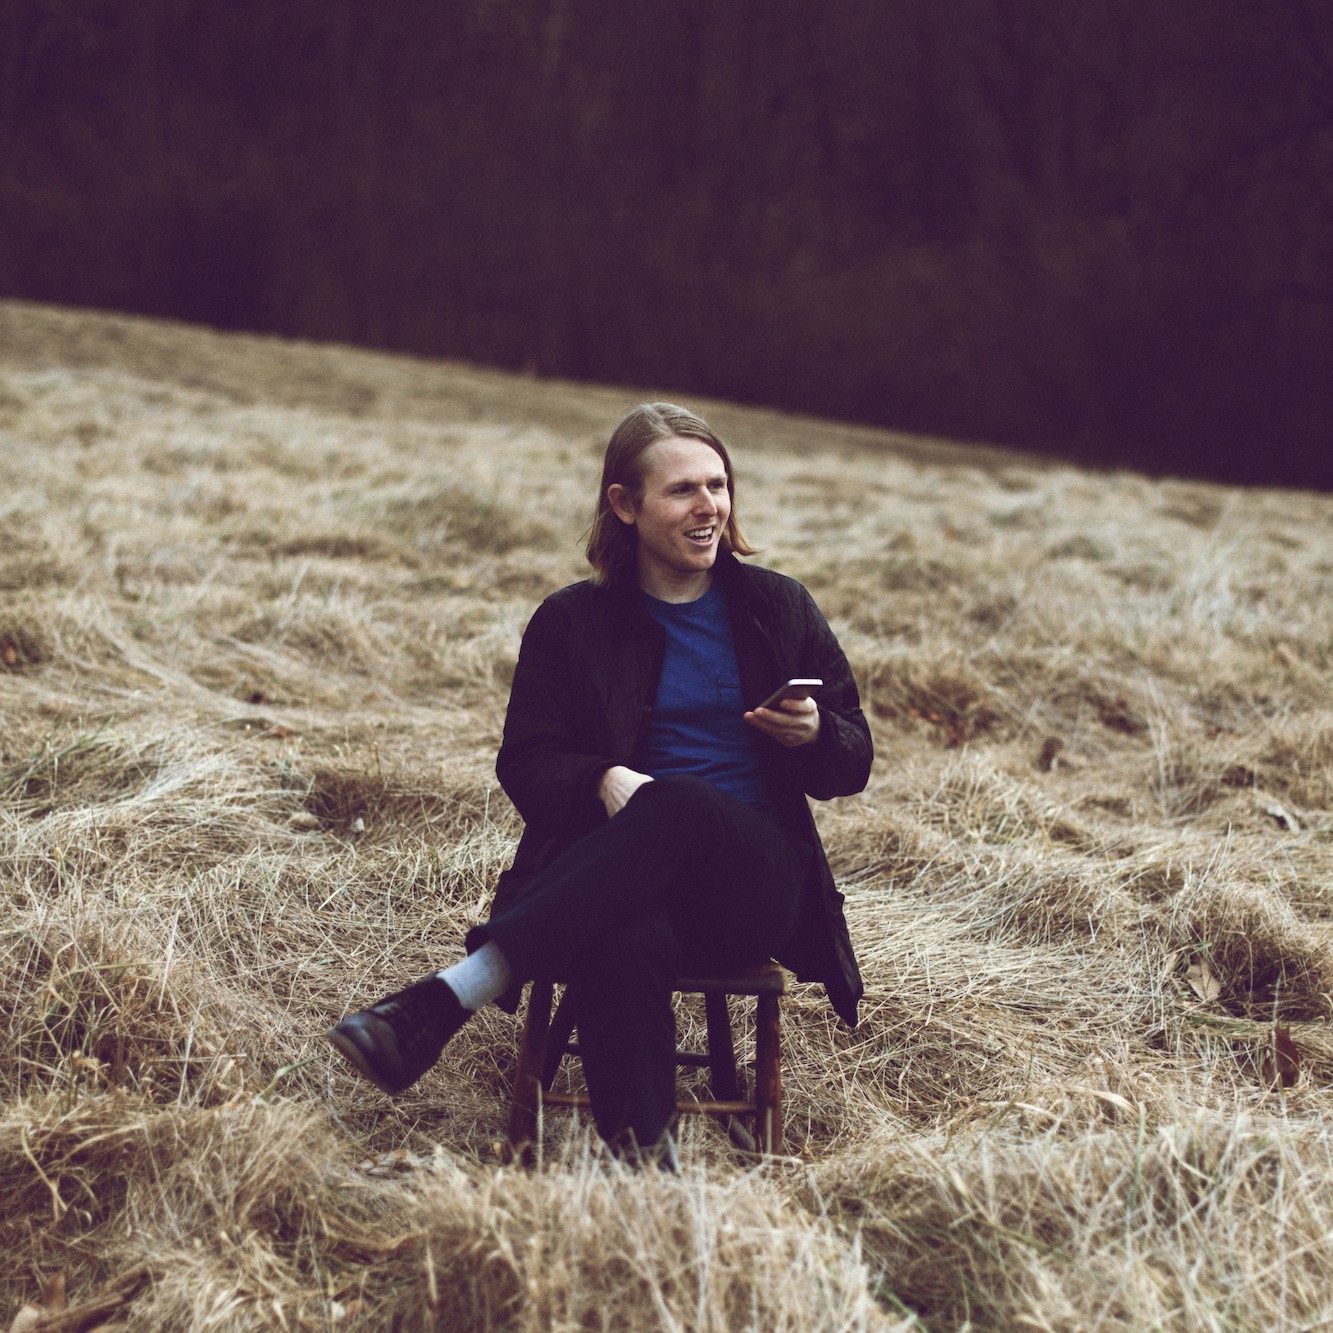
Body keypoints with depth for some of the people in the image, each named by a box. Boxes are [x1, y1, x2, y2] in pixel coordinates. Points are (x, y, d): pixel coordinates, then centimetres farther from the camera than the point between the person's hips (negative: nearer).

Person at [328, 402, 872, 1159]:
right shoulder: (573, 623, 12)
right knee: (626, 943, -41)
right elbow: (525, 765, 7)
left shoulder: (778, 609, 16)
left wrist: (816, 735, -7)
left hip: (758, 887, 1)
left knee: (682, 803, -37)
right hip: (614, 875, 0)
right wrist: (604, 779, -16)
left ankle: (447, 999, -46)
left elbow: (853, 768, 18)